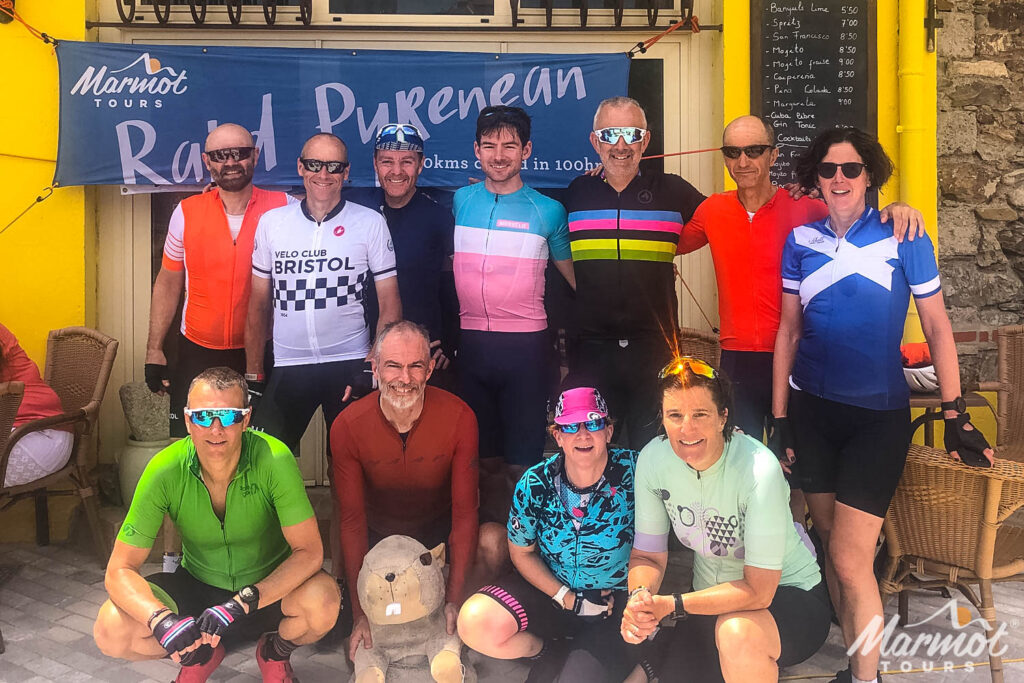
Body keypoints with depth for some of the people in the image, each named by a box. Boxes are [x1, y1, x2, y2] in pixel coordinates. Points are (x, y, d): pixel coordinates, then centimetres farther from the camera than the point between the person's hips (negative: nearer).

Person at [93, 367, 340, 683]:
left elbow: (309, 551, -25)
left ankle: (275, 652, 5)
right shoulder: (165, 471, -20)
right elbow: (120, 570, -17)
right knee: (110, 630, -21)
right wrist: (162, 620, -35)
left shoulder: (273, 459, -26)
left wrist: (245, 601, -37)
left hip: (270, 587, -2)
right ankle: (201, 654, 12)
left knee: (323, 602, -33)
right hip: (197, 586, 2)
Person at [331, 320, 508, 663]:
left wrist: (454, 600, -25)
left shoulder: (459, 417, -22)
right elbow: (352, 520, -16)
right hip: (378, 533, 1)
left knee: (493, 541, -29)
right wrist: (361, 613, -21)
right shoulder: (347, 426, -20)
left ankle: (454, 624, -3)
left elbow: (464, 510, -20)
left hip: (439, 525, 0)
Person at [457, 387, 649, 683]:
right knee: (475, 624, -21)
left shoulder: (634, 470, -17)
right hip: (551, 589, 2)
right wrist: (568, 598, -8)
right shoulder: (535, 484, -11)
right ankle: (547, 651, 10)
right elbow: (521, 552, 0)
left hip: (614, 601, -2)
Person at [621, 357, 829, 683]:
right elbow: (648, 553, -4)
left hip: (790, 596, -4)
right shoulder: (652, 459, -13)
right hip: (712, 601, 5)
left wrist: (671, 605, -32)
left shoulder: (759, 469, -29)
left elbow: (758, 591, -26)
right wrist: (639, 598, -26)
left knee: (736, 631, -36)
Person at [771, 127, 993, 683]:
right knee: (831, 544, 12)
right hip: (812, 409, 3)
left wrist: (956, 416, 0)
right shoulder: (801, 240, 5)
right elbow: (789, 330, 8)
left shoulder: (902, 237, -3)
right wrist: (780, 418, 6)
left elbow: (936, 327, 2)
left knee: (849, 559, -8)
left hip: (878, 413, -3)